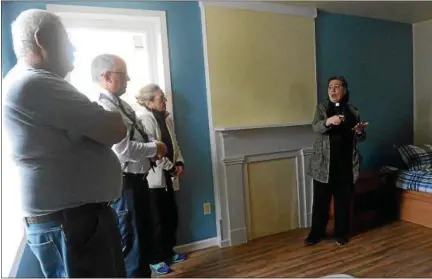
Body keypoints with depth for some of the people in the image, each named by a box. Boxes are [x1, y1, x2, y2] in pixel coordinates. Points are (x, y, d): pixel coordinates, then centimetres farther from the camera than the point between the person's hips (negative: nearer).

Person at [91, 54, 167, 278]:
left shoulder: (120, 103, 11)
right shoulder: (103, 107, -21)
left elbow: (137, 137, 19)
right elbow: (124, 149, -28)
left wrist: (153, 146, 0)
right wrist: (154, 148, -13)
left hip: (136, 178, 10)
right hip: (123, 183, -10)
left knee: (143, 234, 23)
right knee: (130, 240, 5)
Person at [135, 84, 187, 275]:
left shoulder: (167, 117, 11)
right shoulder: (143, 118, -13)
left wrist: (179, 162, 0)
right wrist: (170, 166, -16)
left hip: (167, 176, 8)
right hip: (152, 177, -8)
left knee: (171, 215, 15)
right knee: (156, 219, 2)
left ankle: (168, 252, 32)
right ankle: (155, 259, 18)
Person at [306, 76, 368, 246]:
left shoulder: (352, 111, 8)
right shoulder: (322, 108, 1)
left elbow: (360, 139, 11)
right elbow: (316, 127, -17)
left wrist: (360, 131, -13)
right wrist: (328, 121, -39)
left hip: (346, 162, 2)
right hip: (324, 162, -2)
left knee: (343, 199, 9)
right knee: (321, 199, 4)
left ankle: (341, 233, 26)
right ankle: (316, 233, 18)